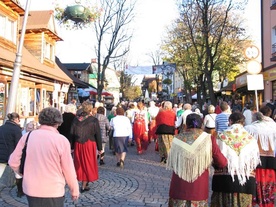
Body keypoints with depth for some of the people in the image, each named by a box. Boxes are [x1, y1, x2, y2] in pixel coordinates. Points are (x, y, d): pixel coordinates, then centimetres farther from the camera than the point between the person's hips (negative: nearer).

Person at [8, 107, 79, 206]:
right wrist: (75, 190, 4)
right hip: (53, 192, -3)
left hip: (31, 190, 4)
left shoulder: (27, 136, -4)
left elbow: (13, 162, 1)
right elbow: (68, 168, -9)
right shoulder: (61, 140, -14)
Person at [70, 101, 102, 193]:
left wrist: (72, 147, 12)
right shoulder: (94, 120, -10)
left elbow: (71, 134, 4)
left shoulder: (75, 119, 0)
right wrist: (100, 148, 1)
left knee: (80, 164, 16)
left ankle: (83, 181, 27)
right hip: (89, 145, -3)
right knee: (88, 164, 6)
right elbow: (98, 135, -7)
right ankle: (84, 186, 7)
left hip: (78, 145, 3)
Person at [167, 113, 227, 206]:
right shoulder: (208, 139, -8)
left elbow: (171, 163, 2)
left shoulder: (178, 139, -6)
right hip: (199, 188, 0)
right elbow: (222, 163, -3)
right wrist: (213, 162, 17)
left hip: (179, 187, 1)